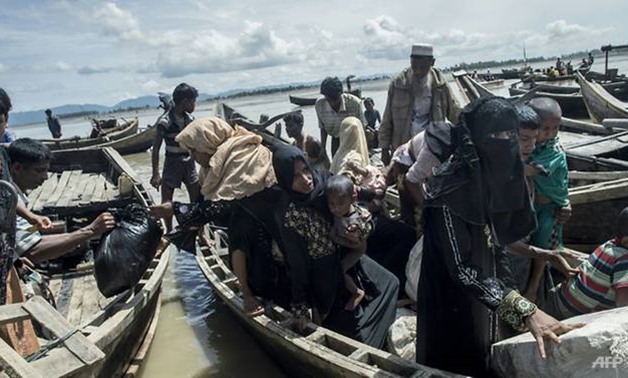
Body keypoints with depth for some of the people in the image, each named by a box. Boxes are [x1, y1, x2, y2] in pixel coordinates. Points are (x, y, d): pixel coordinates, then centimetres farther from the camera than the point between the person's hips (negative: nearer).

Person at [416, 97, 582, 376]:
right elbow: (463, 268, -32)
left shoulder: (496, 179, -4)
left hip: (482, 301, 8)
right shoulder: (449, 190, -29)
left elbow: (494, 243, 7)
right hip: (452, 307, -7)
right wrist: (525, 311, -37)